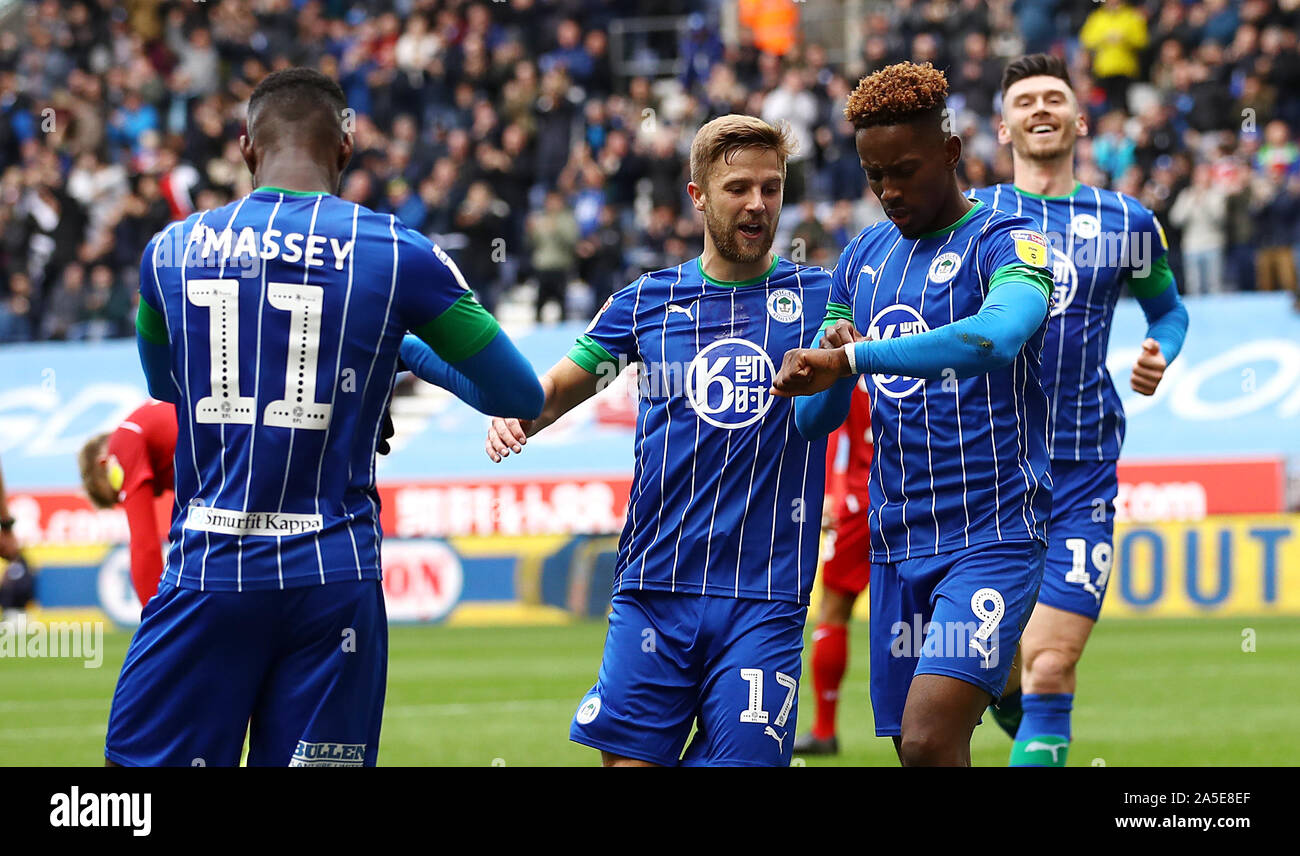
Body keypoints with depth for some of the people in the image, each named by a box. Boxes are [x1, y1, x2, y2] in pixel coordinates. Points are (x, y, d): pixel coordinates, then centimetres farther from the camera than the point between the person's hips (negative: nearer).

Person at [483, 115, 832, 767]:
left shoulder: (819, 296, 7)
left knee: (744, 758, -8)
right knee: (628, 758, -7)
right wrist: (514, 415, -7)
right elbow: (557, 387, 16)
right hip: (655, 587, 1)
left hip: (765, 596, -1)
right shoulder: (647, 302, 11)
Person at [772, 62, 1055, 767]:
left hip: (991, 538, -7)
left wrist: (849, 359, -36)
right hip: (895, 543, 7)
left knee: (929, 740, -21)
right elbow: (813, 415, 16)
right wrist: (825, 373, -8)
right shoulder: (863, 258, 13)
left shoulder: (1004, 243, -7)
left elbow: (997, 335, -31)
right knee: (909, 742, 7)